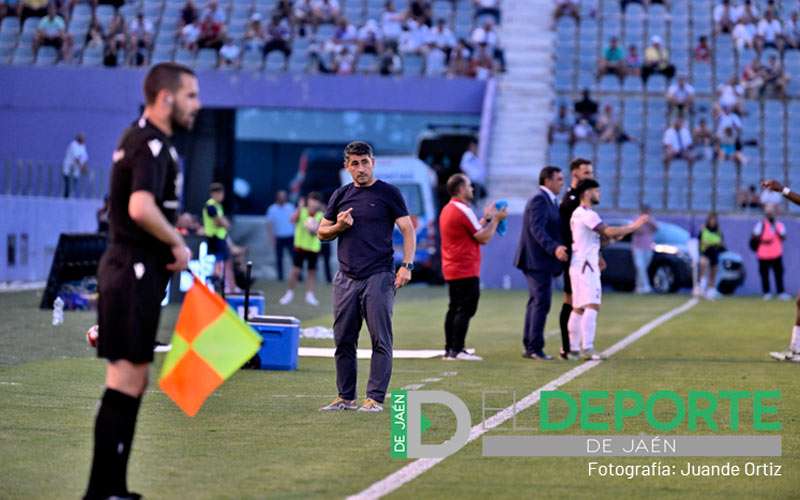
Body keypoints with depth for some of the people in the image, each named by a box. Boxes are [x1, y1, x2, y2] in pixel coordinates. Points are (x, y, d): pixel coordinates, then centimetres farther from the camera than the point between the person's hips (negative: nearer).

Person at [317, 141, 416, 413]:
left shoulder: (388, 193, 2)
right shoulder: (340, 195, 14)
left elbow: (407, 229, -2)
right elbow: (322, 232, 18)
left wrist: (407, 265, -14)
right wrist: (339, 226, -4)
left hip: (378, 277, -5)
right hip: (346, 278, 5)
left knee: (380, 340, -5)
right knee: (344, 340, 7)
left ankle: (375, 398, -3)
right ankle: (345, 397, 15)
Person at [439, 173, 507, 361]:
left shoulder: (447, 210, 15)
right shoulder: (463, 211, -15)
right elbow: (483, 238, -13)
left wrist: (486, 218, 22)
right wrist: (496, 219, -2)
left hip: (452, 269, 10)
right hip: (466, 270, -10)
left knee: (454, 309, 12)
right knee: (465, 309, -8)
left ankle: (450, 349, 12)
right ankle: (457, 350, -12)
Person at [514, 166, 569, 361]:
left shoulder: (547, 200, 17)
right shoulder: (539, 200, -15)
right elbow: (537, 228, -27)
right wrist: (554, 248, -38)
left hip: (538, 261, 11)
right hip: (538, 260, -11)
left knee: (535, 303, 14)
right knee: (541, 303, -10)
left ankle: (529, 347, 19)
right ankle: (535, 347, -9)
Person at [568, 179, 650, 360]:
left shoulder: (578, 214, 17)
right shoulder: (587, 214, -15)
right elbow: (607, 232, -25)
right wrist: (633, 226, -21)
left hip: (578, 265, 10)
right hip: (585, 266, -10)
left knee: (578, 308, 12)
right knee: (592, 306, -14)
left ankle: (572, 347, 15)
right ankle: (587, 348, -21)